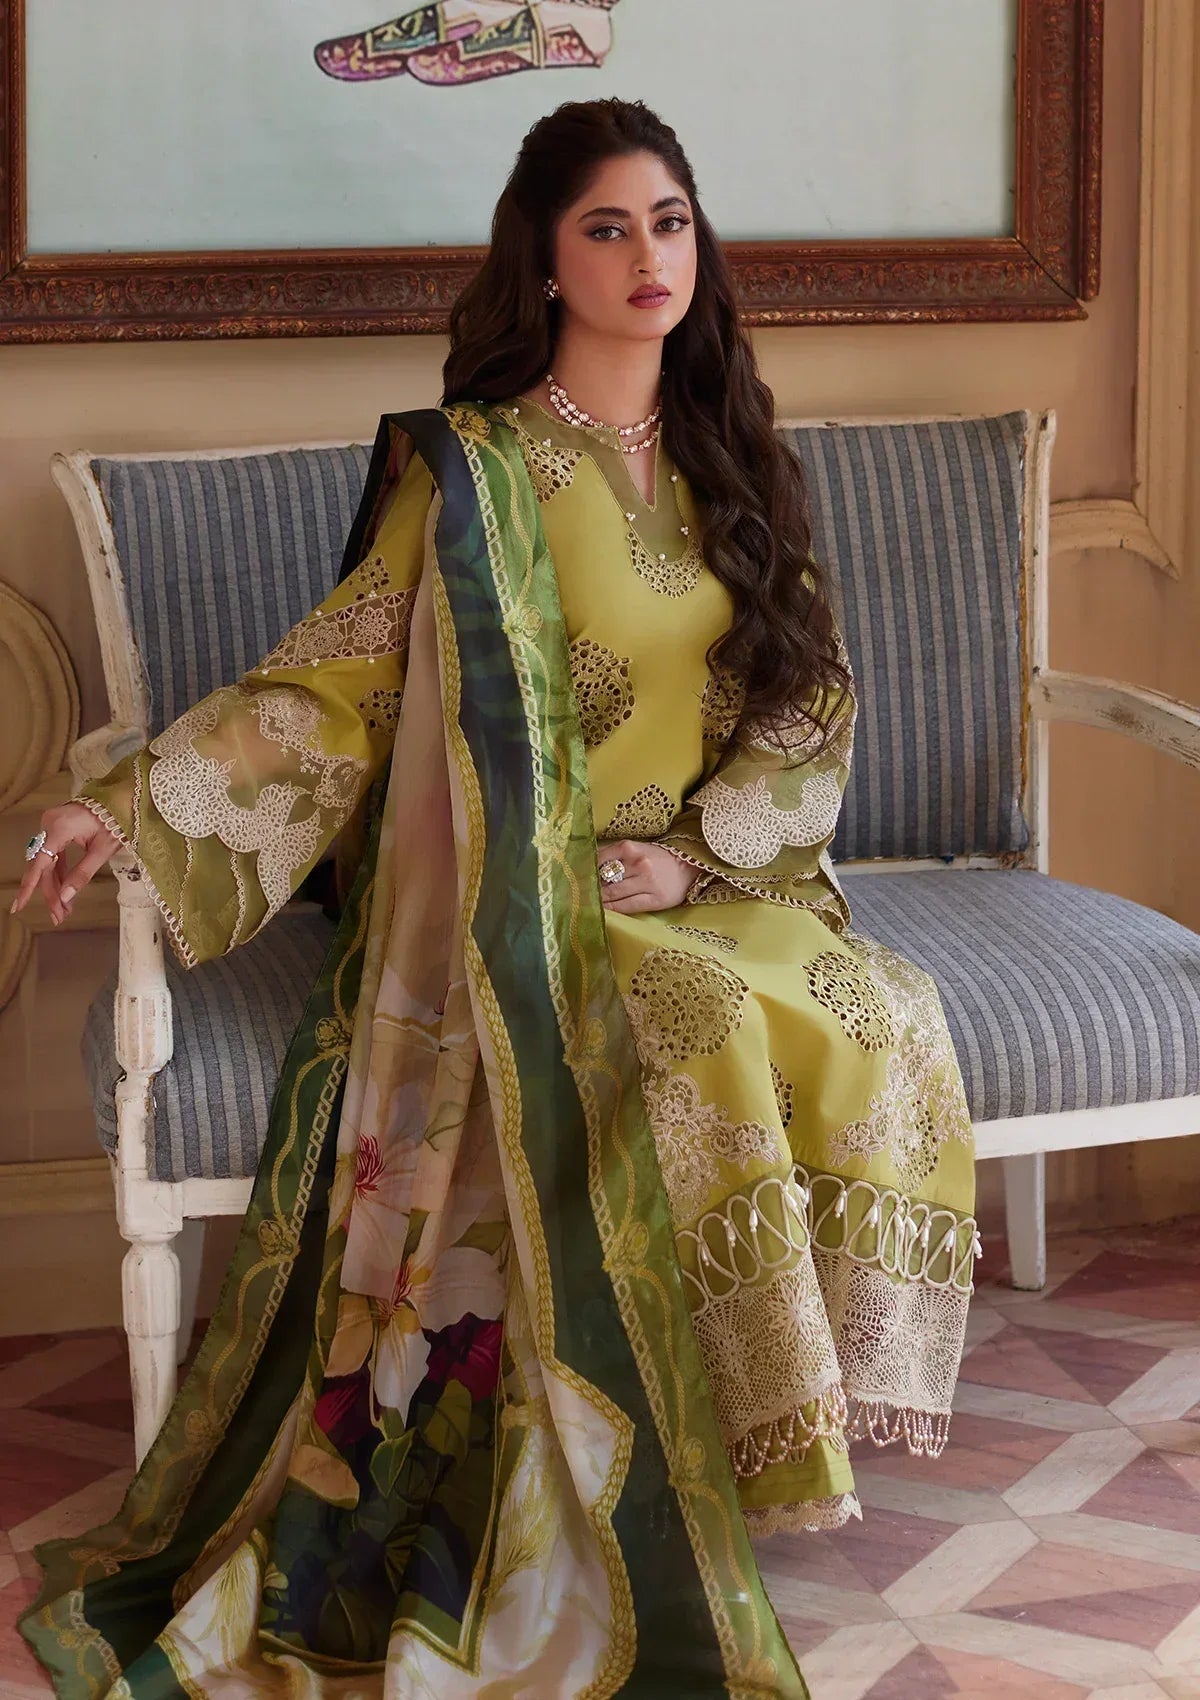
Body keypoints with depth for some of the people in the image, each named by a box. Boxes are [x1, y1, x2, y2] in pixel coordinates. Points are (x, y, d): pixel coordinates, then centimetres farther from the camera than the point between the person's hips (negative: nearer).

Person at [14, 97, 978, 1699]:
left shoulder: (725, 454, 11)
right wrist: (134, 797, -15)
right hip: (535, 897, -4)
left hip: (716, 877, 4)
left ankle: (815, 1397, -13)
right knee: (698, 1045, -34)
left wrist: (698, 846, -6)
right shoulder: (475, 470, -2)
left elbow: (808, 697, 11)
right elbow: (337, 675, -4)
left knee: (881, 1020, -27)